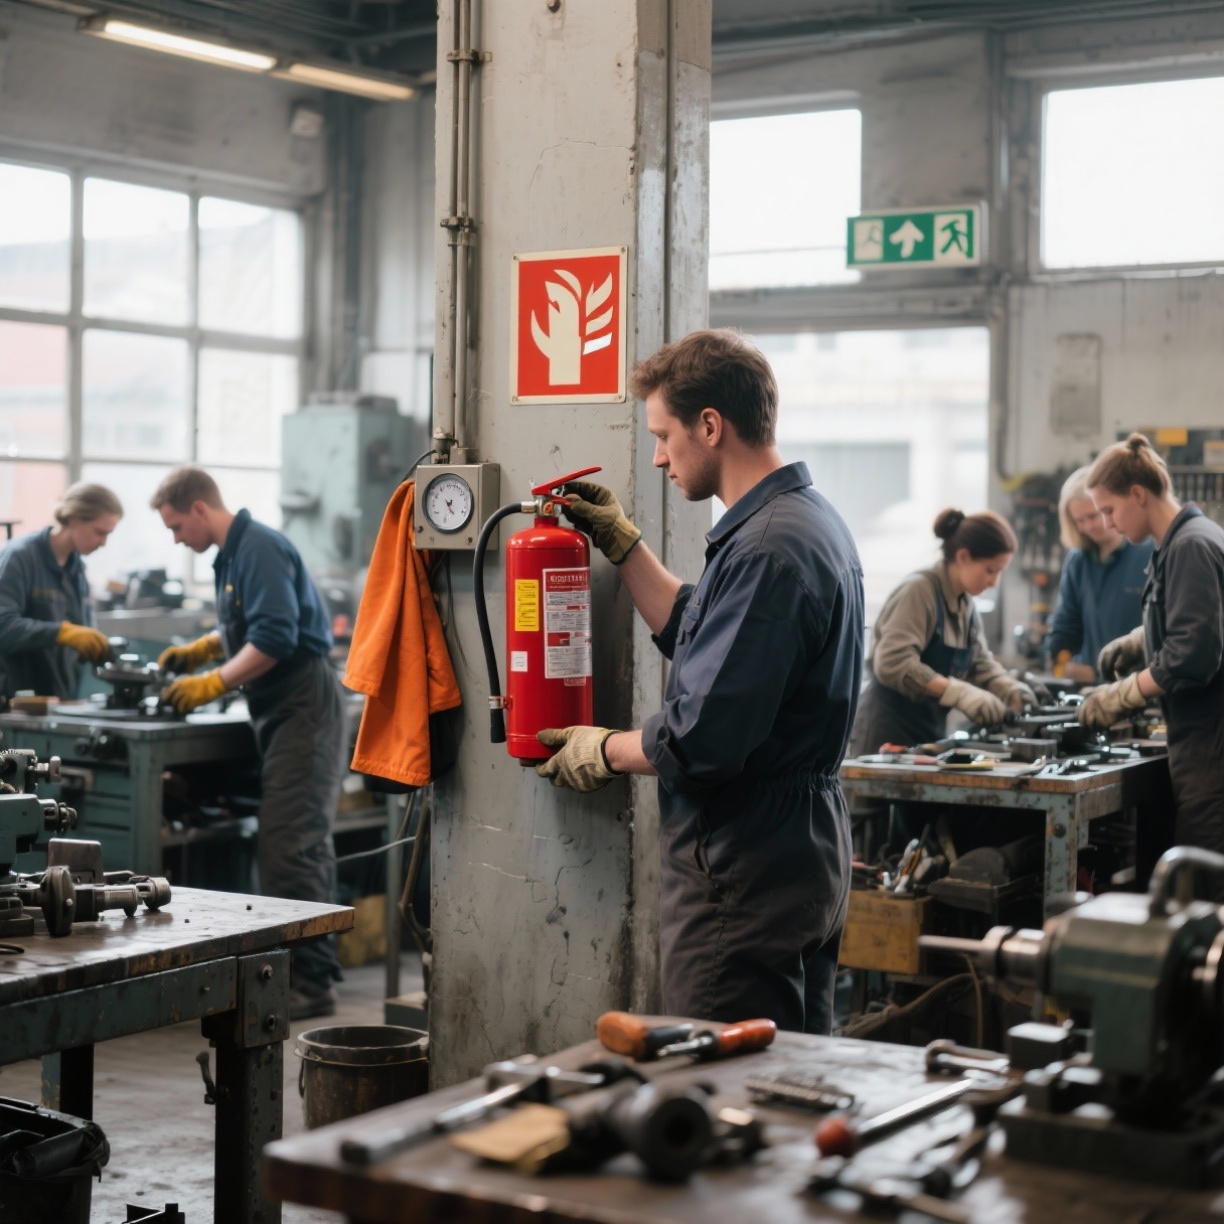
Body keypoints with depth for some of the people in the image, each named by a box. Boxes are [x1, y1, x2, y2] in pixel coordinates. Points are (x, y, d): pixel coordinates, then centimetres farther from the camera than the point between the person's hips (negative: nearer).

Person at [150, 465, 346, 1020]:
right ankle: (310, 967, 16)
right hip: (280, 709, 10)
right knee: (299, 842, 11)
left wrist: (212, 683, -17)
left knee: (291, 843, -13)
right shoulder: (232, 554, 17)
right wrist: (199, 649, 17)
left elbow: (275, 637, -22)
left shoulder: (260, 548, -14)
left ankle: (310, 982, -11)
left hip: (304, 703, -10)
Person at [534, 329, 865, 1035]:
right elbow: (699, 637, 25)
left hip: (745, 866, -11)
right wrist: (623, 545, 23)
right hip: (808, 854, 11)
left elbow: (703, 742, -24)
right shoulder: (811, 519, 12)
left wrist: (604, 751, -6)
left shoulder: (768, 547, -22)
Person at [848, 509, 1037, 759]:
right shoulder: (919, 591, -16)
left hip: (930, 736, 8)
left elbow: (979, 662, 16)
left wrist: (1009, 688, -5)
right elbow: (893, 663, -27)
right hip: (887, 734, -8)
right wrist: (959, 692, -32)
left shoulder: (967, 606, 10)